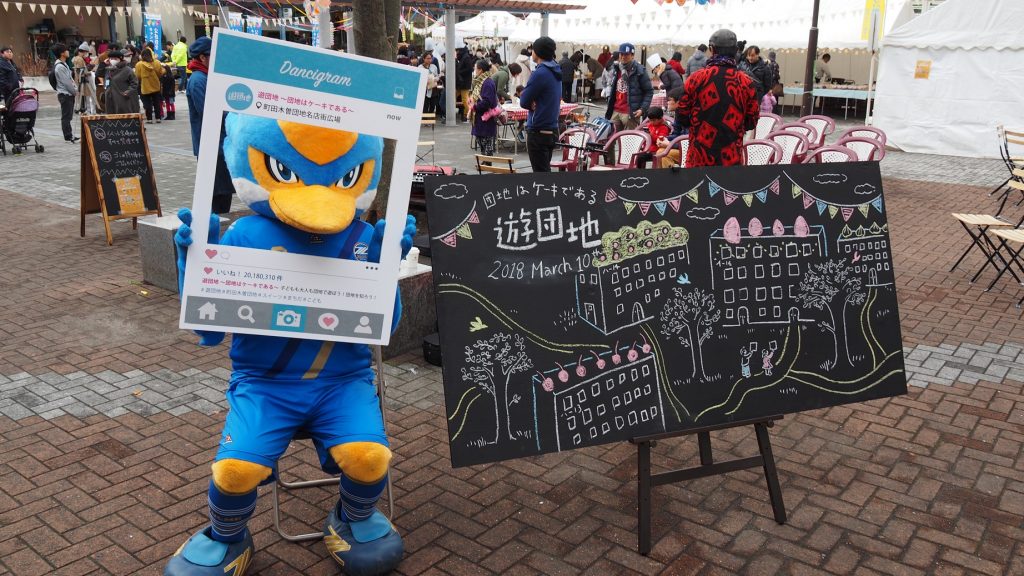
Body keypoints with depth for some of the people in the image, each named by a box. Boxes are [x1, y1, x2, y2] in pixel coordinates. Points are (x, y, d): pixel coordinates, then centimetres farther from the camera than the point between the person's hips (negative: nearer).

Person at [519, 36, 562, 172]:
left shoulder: (540, 74, -18)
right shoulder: (556, 72, 9)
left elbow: (524, 101, -14)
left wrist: (532, 104, 5)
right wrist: (535, 103, -3)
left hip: (538, 132, -9)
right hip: (552, 129, 9)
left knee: (541, 172, -3)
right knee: (545, 170, 19)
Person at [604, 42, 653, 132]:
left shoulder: (639, 72, -5)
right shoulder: (616, 70, 15)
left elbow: (649, 92, -5)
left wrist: (642, 109, -15)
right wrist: (609, 107, 20)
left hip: (630, 113, -6)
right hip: (615, 112, 6)